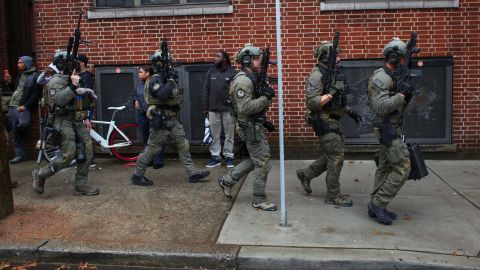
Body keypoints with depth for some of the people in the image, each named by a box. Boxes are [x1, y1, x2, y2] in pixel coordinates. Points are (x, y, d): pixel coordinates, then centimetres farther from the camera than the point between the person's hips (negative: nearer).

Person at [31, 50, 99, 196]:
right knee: (67, 155, -12)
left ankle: (81, 185, 9)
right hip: (64, 122, -8)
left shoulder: (74, 79, 18)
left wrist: (85, 118, 22)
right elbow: (58, 100, -26)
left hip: (78, 122, 8)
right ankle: (40, 175, 9)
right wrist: (73, 86, -31)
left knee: (87, 152, 1)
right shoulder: (56, 81, -9)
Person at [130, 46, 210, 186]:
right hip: (160, 121, -9)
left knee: (183, 145, 6)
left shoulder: (166, 78, 14)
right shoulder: (155, 80, -13)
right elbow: (162, 95, -32)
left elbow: (176, 97, 7)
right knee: (152, 148, 0)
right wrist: (171, 80, -21)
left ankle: (193, 173, 10)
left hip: (172, 120, 9)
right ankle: (137, 175, 14)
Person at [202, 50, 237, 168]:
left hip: (228, 109, -3)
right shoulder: (211, 72, 9)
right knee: (214, 135, 7)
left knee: (229, 134, 5)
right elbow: (206, 91, 9)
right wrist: (205, 108, 5)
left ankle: (229, 156, 15)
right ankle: (215, 157, 14)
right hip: (213, 110, 3)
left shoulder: (232, 72, -1)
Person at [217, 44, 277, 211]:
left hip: (254, 125, 10)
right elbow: (245, 107, -27)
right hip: (250, 127, -10)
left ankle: (227, 180, 27)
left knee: (255, 160, 20)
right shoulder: (243, 80, -18)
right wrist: (265, 98, -22)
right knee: (263, 163, -3)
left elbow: (263, 106, 20)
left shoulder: (253, 79, 14)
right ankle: (259, 200, 8)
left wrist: (267, 95, 3)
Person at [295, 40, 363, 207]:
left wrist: (349, 111, 14)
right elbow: (312, 103, -24)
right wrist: (331, 93, -27)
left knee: (332, 155, 16)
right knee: (336, 158, -4)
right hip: (325, 123, -9)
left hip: (334, 122, 10)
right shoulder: (316, 76, -16)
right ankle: (333, 196, 8)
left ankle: (305, 174, 29)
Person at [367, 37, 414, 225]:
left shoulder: (393, 77, 15)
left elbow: (400, 106, 18)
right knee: (402, 168, -9)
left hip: (391, 128, 10)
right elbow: (380, 107, -26)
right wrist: (402, 94, -27)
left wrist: (409, 93, 3)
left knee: (385, 168, 11)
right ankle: (378, 204, -3)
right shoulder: (380, 78, -16)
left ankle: (376, 206, 17)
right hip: (388, 129, -10)